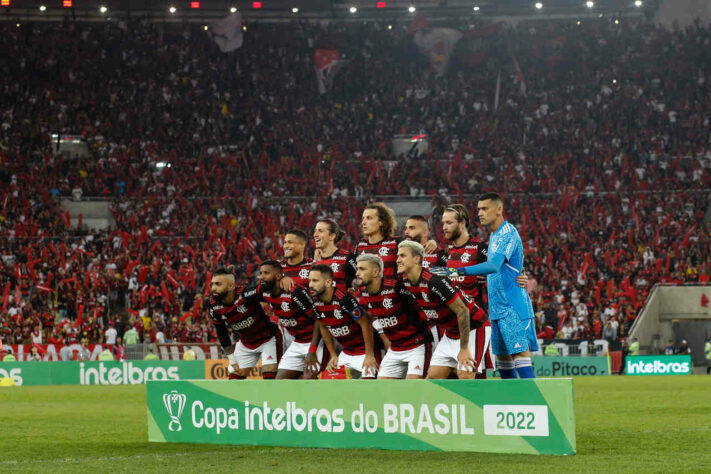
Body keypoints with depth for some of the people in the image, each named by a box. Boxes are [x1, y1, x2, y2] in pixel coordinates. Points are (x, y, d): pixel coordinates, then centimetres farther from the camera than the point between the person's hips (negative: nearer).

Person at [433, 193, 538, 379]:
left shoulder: (508, 234, -14)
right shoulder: (494, 235, 17)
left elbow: (494, 266, -28)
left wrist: (461, 271, -36)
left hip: (514, 308, -10)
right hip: (497, 308, 10)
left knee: (520, 355, -14)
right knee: (503, 358, 9)